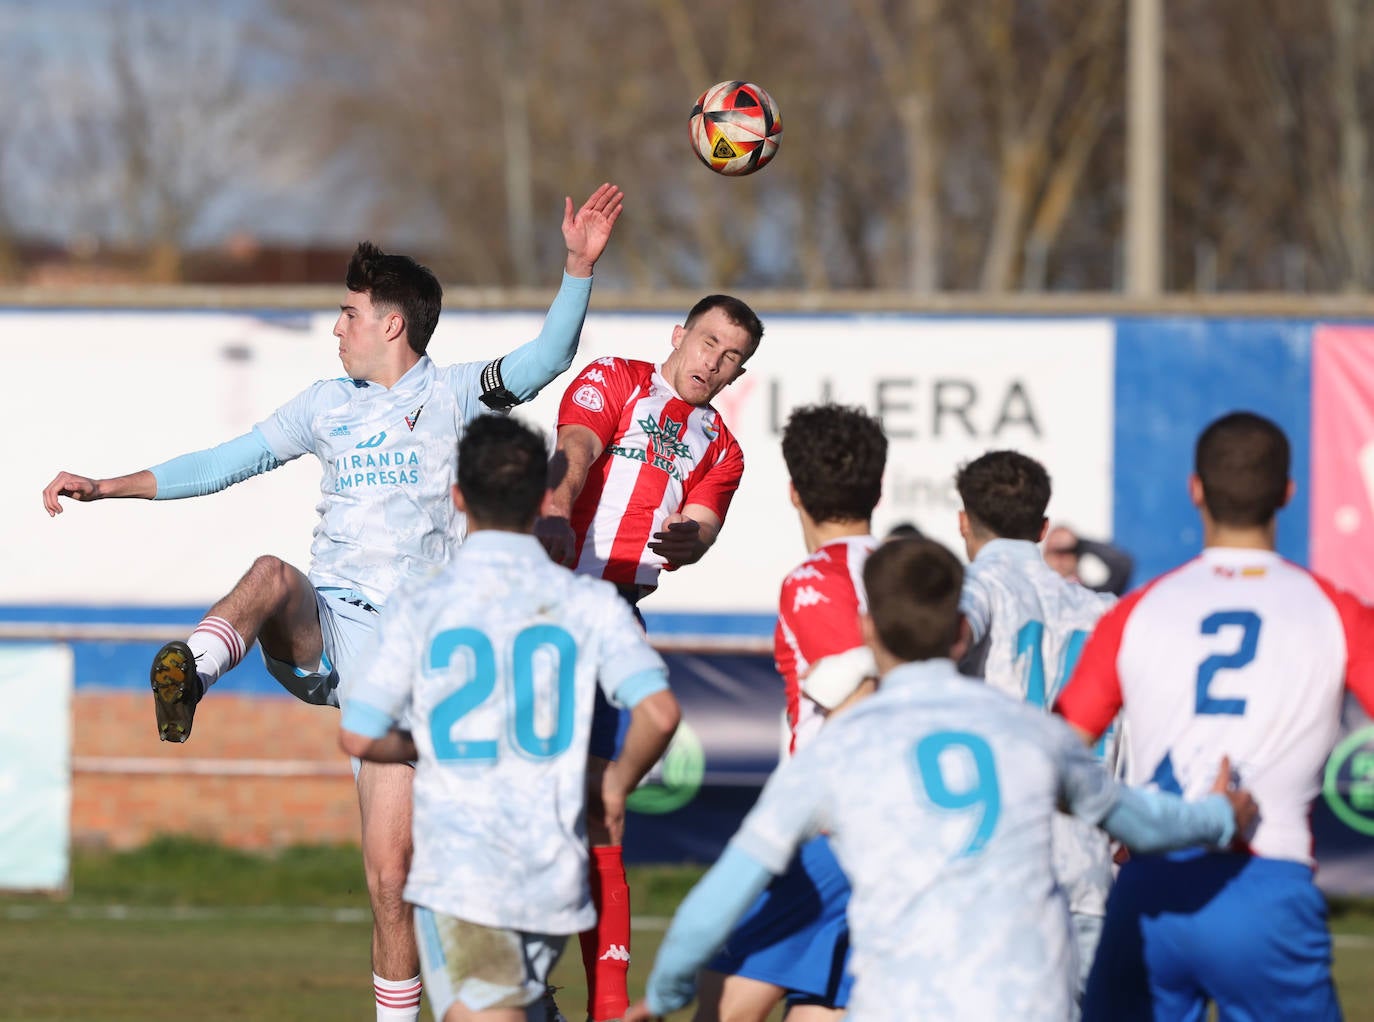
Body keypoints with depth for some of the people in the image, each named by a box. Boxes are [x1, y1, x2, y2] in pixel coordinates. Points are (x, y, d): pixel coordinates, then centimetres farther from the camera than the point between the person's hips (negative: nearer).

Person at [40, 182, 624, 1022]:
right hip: (318, 633, 3)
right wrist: (106, 488, 19)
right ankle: (191, 671, -60)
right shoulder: (329, 405, 18)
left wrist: (580, 267, -24)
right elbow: (226, 464, 22)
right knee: (274, 574, -35)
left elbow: (548, 357, -10)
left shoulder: (453, 395, 4)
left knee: (390, 871, -6)